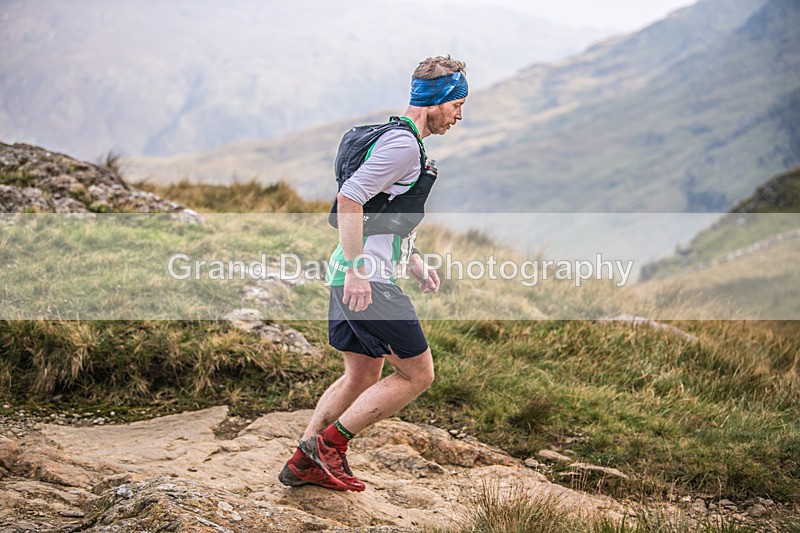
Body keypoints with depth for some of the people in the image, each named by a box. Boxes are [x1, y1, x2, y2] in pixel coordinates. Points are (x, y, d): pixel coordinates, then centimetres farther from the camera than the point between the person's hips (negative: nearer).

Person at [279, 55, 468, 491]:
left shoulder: (403, 141, 20)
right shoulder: (403, 143, -14)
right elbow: (349, 198, -24)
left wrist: (417, 266, 20)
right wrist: (357, 270, -25)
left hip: (357, 276, 11)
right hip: (367, 279, -10)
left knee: (362, 377, 18)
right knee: (417, 374, -2)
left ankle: (303, 464, 21)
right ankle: (330, 442, 1)